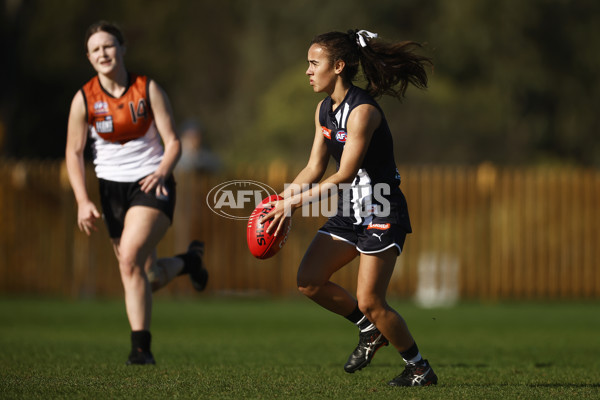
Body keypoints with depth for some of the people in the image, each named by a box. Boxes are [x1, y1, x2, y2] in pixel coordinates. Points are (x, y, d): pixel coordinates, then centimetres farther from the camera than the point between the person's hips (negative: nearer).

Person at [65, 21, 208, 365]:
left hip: (152, 184, -3)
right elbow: (74, 153, 3)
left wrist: (162, 171, -25)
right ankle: (188, 260, 38)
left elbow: (173, 142, -5)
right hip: (113, 188, 3)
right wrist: (83, 201, -9)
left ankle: (141, 347, -17)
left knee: (130, 258, -25)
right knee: (148, 279, 3)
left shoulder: (148, 89, -6)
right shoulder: (84, 99, -3)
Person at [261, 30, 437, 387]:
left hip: (382, 215, -9)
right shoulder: (324, 110, 7)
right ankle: (371, 330, 17)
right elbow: (315, 169, 10)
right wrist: (280, 202, -2)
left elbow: (344, 175, -23)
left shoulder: (362, 111, -21)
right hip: (349, 213, 9)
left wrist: (294, 203, -24)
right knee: (309, 280, -3)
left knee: (370, 302, -10)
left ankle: (420, 369, 8)